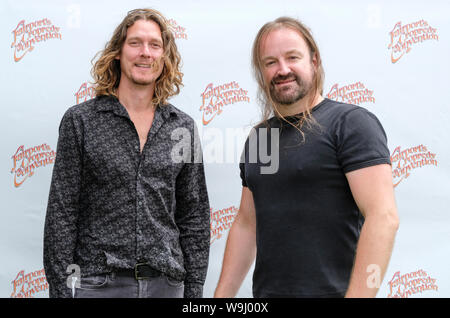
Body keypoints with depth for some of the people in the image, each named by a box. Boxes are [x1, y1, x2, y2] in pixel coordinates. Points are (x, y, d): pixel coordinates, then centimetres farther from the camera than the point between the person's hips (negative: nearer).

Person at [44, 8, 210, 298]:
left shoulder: (183, 127, 6)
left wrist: (194, 290, 5)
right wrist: (60, 289, -7)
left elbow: (194, 216, 9)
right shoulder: (80, 120, -1)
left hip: (165, 283, 3)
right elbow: (62, 212, -2)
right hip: (97, 283, -2)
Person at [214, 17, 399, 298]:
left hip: (330, 290, -6)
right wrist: (222, 296, 9)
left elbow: (383, 217, -19)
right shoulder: (258, 137, 11)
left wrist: (356, 294, -25)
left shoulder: (351, 122, -11)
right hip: (265, 291, 6)